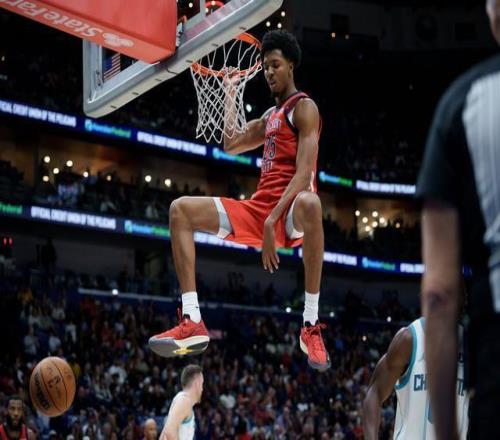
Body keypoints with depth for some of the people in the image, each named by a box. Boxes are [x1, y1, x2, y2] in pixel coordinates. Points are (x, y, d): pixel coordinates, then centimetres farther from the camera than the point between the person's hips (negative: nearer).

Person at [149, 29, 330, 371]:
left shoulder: (304, 108, -4)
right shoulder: (270, 117, 23)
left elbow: (304, 173, -17)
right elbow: (229, 146, 29)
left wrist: (273, 221, -28)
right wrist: (231, 93, 28)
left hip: (289, 213, -8)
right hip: (258, 208, 8)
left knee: (310, 203, -44)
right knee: (181, 209, -3)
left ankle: (311, 324, -38)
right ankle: (192, 322, -14)